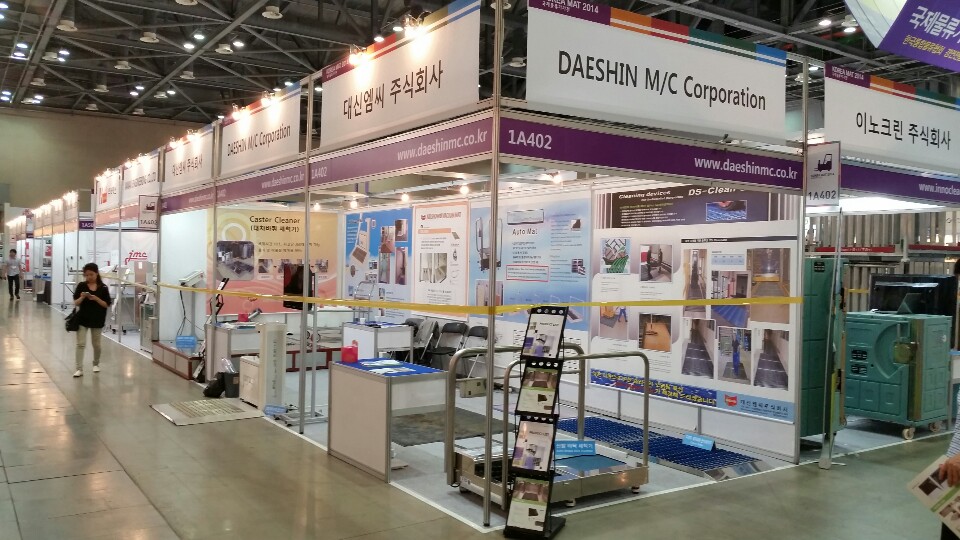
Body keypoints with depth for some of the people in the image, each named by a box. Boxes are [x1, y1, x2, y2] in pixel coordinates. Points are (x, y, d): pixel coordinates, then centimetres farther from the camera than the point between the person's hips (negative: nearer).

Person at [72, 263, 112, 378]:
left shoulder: (103, 288, -4)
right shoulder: (81, 286, -2)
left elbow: (107, 304, -5)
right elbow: (76, 303, -3)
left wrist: (96, 298, -19)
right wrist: (82, 297, -22)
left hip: (97, 320, 0)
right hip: (82, 319, 0)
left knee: (96, 344, 13)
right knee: (80, 344, -4)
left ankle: (96, 364, 35)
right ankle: (79, 369, -3)